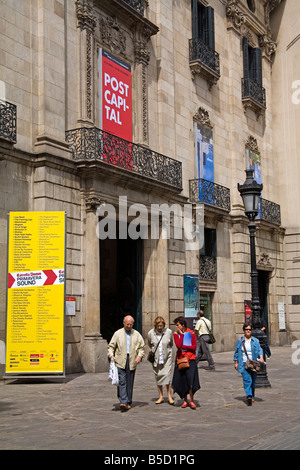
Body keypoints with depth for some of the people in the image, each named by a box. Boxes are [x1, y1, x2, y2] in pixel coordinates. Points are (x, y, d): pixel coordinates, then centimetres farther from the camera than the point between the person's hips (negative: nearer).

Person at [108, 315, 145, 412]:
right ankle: (123, 402, -17)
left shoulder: (137, 334, 11)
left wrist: (139, 356, -6)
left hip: (132, 362, 2)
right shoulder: (118, 333, 7)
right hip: (120, 361, -2)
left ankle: (128, 402, 15)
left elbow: (142, 347, 12)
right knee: (122, 382, -11)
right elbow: (111, 346, 8)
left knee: (130, 383, 6)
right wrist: (111, 355, -10)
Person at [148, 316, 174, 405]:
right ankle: (161, 397, 15)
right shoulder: (151, 333, -5)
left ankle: (169, 397, -1)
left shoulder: (169, 332, -6)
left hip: (166, 358, -1)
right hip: (156, 358, 2)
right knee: (158, 377, 6)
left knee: (167, 375, -9)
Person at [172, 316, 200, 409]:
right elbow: (178, 345, -14)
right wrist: (181, 334, -11)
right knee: (181, 380, 3)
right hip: (180, 359, 2)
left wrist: (183, 347, -10)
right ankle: (185, 400, 16)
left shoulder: (191, 333, 0)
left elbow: (194, 347, -6)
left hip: (190, 359, -2)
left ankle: (191, 401, 4)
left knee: (191, 379, -9)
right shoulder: (176, 334, 3)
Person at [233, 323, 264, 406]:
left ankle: (252, 397, 22)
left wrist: (261, 357, -17)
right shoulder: (240, 341, 8)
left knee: (253, 381, 7)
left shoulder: (255, 341, 9)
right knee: (247, 380, -18)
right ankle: (249, 396, -29)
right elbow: (236, 352, 12)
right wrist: (236, 362, 8)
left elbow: (259, 349, 2)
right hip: (243, 363, -2)